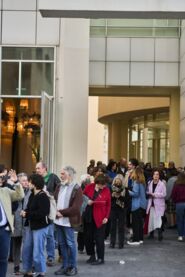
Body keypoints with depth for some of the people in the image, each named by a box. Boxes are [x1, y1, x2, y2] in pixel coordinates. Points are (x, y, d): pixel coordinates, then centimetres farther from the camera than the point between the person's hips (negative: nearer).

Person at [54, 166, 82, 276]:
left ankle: (73, 267, 13)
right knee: (62, 244, 12)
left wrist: (62, 212, -15)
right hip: (59, 220, 6)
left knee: (70, 244, 2)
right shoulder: (59, 187, 10)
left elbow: (75, 208, -15)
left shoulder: (77, 189, -9)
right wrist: (56, 212, -10)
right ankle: (65, 266, 22)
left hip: (68, 221, -6)